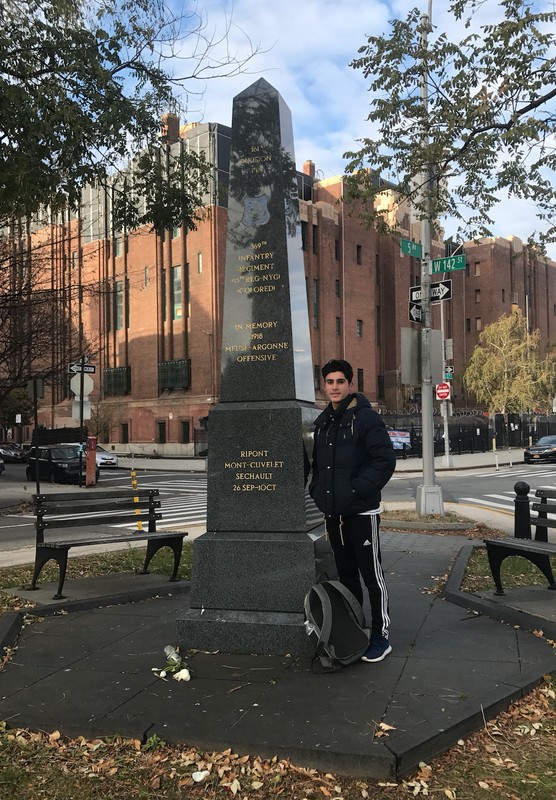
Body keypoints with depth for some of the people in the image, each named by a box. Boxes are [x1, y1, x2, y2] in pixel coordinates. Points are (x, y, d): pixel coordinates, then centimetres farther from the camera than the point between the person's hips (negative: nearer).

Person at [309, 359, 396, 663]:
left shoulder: (366, 418, -10)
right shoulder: (323, 422, 13)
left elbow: (385, 461, -16)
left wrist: (356, 489, -21)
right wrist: (317, 490, 9)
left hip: (362, 512, -7)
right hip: (333, 513, 7)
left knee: (372, 575, 1)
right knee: (346, 575, 16)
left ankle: (380, 636, 12)